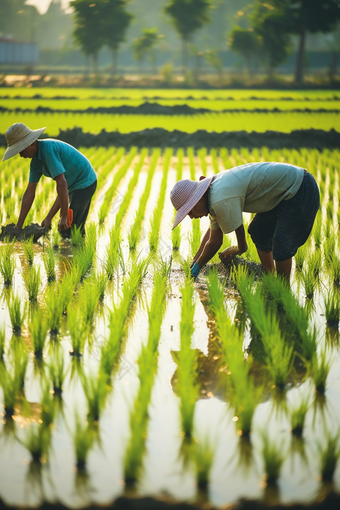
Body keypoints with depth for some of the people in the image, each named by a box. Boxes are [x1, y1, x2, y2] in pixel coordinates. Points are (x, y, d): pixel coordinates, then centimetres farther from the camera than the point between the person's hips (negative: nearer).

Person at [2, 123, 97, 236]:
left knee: (67, 231, -14)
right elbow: (29, 192, 3)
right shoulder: (35, 161, 1)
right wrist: (19, 226, 1)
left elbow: (62, 184, -32)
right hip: (75, 185, 10)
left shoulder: (48, 149, -28)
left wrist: (64, 217, -29)